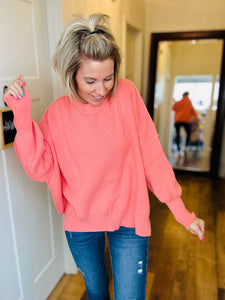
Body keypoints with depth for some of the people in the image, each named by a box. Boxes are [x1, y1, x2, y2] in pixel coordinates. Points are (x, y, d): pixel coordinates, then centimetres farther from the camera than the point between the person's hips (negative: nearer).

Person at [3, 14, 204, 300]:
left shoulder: (126, 94, -12)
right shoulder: (57, 112, -7)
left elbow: (151, 154, -11)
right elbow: (40, 168, -9)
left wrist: (180, 210, -12)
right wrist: (22, 115, -17)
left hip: (128, 219, -1)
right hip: (81, 223, 2)